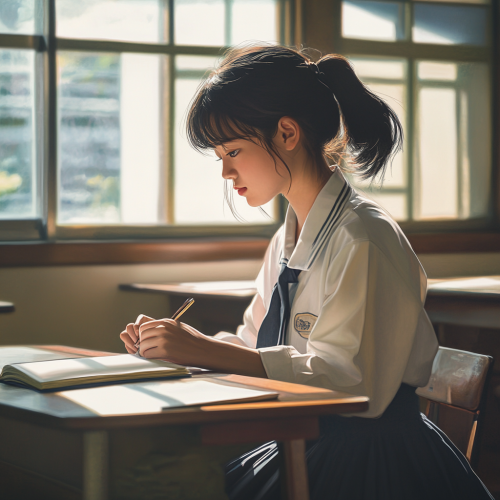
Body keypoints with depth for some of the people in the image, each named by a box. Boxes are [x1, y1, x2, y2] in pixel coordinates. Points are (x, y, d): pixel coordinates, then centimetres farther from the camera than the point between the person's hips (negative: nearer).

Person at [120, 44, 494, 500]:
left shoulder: (364, 239, -15)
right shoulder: (288, 239, 13)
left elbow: (352, 380, -25)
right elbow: (258, 346, 19)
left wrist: (207, 351, -26)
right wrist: (181, 347, 0)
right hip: (305, 447, 8)